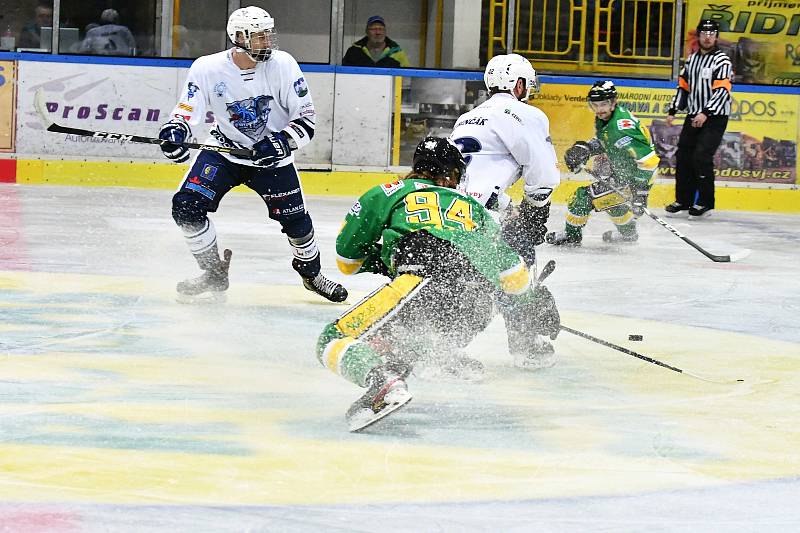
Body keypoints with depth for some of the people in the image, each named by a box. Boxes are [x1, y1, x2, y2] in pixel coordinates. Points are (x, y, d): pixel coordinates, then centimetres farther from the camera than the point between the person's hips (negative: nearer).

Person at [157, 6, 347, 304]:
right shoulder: (208, 68, -16)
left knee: (294, 219, 0)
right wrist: (175, 131, -34)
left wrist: (282, 142, -28)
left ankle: (311, 272, 32)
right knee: (186, 207, -15)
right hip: (224, 149, 0)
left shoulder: (282, 65, -16)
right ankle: (214, 276, 4)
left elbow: (306, 117, -12)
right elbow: (187, 110, -12)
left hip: (272, 155, 0)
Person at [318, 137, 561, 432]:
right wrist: (535, 301, 56)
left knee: (334, 340, -4)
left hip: (426, 279, -5)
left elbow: (347, 259, 26)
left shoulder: (390, 193, 25)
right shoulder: (475, 209, 35)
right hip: (474, 314, 5)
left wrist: (378, 261, 47)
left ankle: (383, 381, -35)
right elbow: (509, 267, 38)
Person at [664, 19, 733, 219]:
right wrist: (673, 111, 12)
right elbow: (683, 86, 20)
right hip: (694, 115, 7)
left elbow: (722, 91, -19)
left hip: (715, 118, -7)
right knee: (683, 155, 5)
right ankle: (684, 200, 15)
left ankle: (705, 203, -6)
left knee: (701, 156, -15)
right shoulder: (692, 59, 13)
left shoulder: (721, 61, -10)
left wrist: (706, 113, -27)